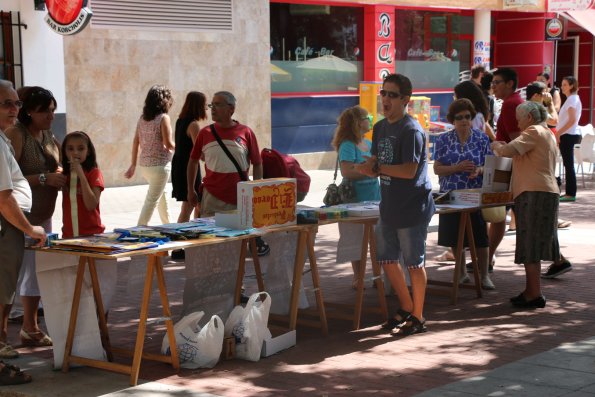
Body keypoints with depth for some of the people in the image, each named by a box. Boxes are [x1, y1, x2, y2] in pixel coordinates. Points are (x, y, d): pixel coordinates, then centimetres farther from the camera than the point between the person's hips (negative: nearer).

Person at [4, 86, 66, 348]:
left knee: (36, 272, 13)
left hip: (43, 216, 8)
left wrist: (61, 175, 3)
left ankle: (30, 328, 23)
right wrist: (44, 178, -22)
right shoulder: (15, 135, -13)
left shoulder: (48, 136, 11)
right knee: (12, 274, -7)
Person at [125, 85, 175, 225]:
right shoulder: (163, 118, -13)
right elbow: (168, 143, -15)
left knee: (161, 194, 25)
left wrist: (133, 164, 12)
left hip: (145, 165, 7)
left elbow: (136, 141, 6)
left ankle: (167, 224, 37)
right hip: (160, 165, -7)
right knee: (151, 200, -3)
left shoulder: (143, 118, 5)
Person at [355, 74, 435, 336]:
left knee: (414, 262, 1)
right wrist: (369, 167, -9)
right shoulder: (380, 127, 10)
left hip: (412, 207, -9)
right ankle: (406, 309, 33)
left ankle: (418, 318, 14)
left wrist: (378, 167, -16)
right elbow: (376, 162, 14)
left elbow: (409, 170, -24)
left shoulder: (411, 130, -17)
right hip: (389, 206, 9)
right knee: (387, 258, 16)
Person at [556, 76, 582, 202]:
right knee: (568, 164, 11)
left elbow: (572, 120, -21)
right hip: (568, 135, 10)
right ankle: (570, 192, 15)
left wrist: (559, 132, -20)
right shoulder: (572, 98, 18)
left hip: (568, 135, -10)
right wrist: (559, 133, 16)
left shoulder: (572, 99, -12)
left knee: (569, 165, -8)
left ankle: (571, 194, -7)